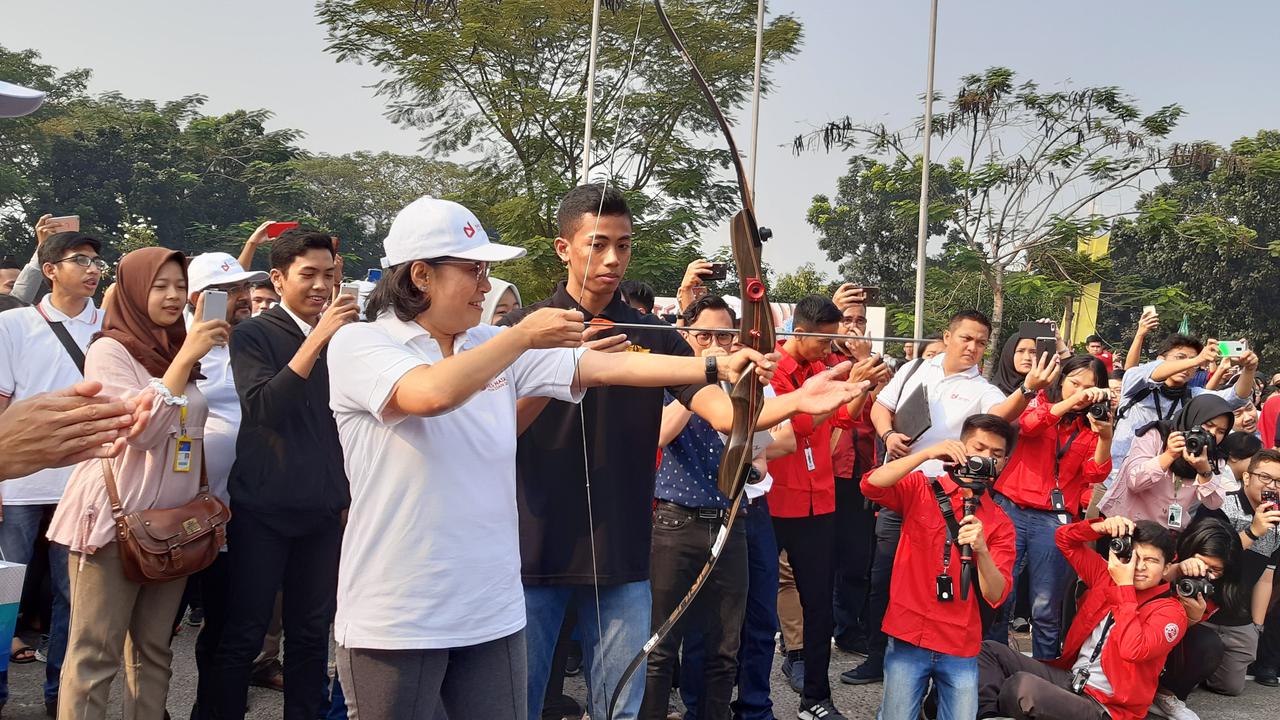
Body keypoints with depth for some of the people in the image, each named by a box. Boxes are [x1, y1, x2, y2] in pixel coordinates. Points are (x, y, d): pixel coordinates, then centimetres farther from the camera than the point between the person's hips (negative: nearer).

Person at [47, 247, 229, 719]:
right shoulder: (109, 351, -8)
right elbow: (143, 429, -19)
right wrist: (184, 359, -22)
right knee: (95, 653, -2)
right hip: (116, 520, -7)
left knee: (154, 650, 12)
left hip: (173, 522, 7)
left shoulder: (179, 351, 13)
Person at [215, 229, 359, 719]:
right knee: (244, 634, 3)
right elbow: (262, 408, -19)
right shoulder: (253, 335, -3)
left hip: (324, 510, 4)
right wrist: (316, 339, -24)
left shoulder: (342, 337, 9)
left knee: (312, 634, 9)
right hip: (262, 508, -4)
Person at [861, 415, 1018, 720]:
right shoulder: (920, 488, 2)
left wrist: (981, 549, -22)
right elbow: (871, 485, -18)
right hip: (908, 640, -2)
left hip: (961, 651, 2)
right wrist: (927, 454, -24)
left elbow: (995, 596, -4)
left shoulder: (1000, 522, 5)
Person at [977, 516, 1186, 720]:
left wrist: (1125, 586, -21)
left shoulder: (1171, 612, -9)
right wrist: (1103, 527, -6)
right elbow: (1064, 538, 14)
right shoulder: (1106, 575, 8)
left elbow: (1133, 650, -28)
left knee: (1024, 685, -33)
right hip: (1069, 678, 8)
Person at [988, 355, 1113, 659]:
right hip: (1011, 509, -1)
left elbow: (1095, 474, -3)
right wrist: (1072, 401, -24)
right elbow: (1028, 424, -15)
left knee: (1046, 608, 1)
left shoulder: (1091, 426, 11)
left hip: (1055, 520, 1)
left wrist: (1105, 437, -20)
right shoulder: (1041, 403, 9)